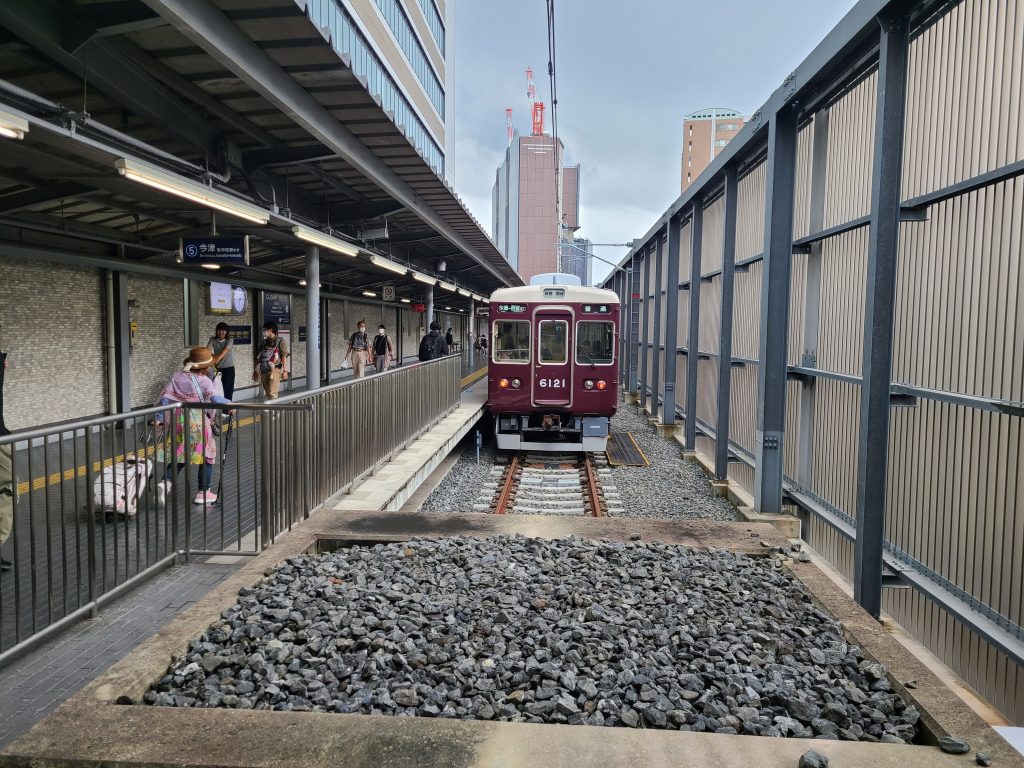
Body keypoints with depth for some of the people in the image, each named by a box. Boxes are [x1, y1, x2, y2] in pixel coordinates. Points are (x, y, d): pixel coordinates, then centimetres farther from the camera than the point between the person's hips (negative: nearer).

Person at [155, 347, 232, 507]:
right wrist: (229, 403, -13)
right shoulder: (204, 381, -9)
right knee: (206, 456, 10)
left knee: (178, 456, 16)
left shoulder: (176, 376, 4)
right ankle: (203, 493, 14)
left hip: (179, 421, 5)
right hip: (199, 422, -4)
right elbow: (213, 398, -24)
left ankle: (166, 483, -7)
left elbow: (165, 398, 1)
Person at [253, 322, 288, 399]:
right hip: (264, 371, 6)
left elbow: (284, 356, -7)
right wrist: (255, 371, 14)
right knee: (267, 394, 10)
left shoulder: (280, 341, -1)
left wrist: (285, 370, -15)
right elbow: (258, 357, 17)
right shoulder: (264, 342, 15)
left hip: (274, 370, -6)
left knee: (272, 394, -13)